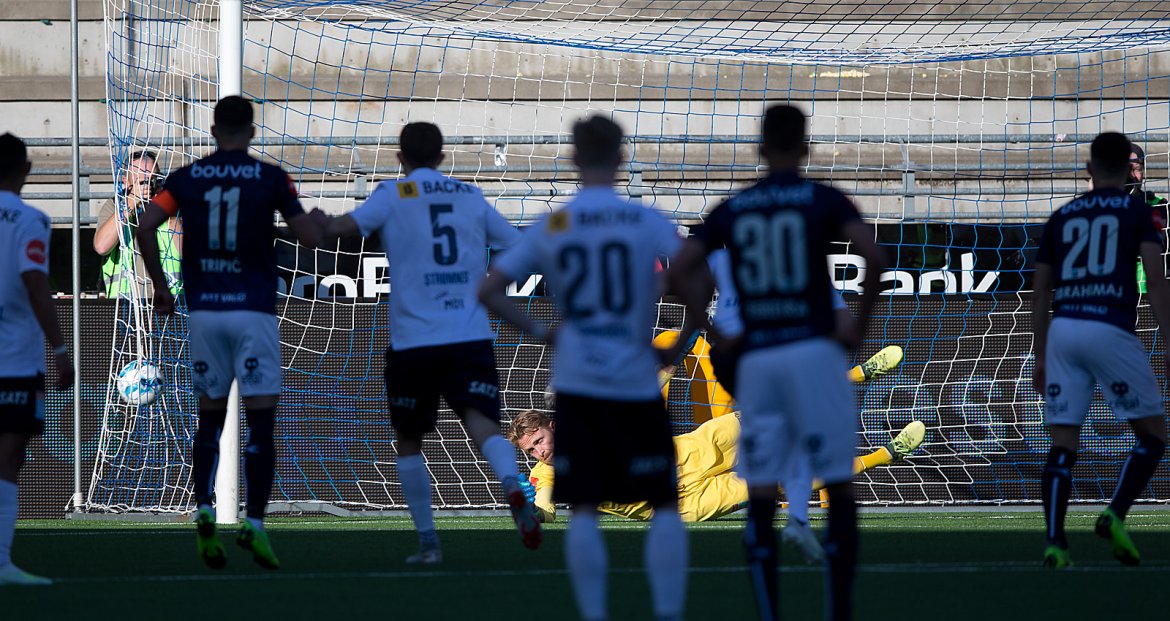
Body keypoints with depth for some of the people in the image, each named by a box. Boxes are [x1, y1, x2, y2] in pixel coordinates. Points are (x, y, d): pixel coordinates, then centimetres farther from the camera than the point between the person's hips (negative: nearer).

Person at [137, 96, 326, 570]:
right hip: (254, 310, -3)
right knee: (261, 422, 0)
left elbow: (145, 228, -5)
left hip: (203, 311, 3)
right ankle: (254, 523, -8)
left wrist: (161, 288, 6)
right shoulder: (270, 178, -1)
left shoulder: (186, 178, 5)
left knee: (210, 419, 13)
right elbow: (308, 238, -1)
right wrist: (318, 221, 23)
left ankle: (204, 511, -4)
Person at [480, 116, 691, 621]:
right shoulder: (648, 221, -3)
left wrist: (539, 333, 6)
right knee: (665, 505, 6)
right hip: (637, 384, -1)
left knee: (583, 509, 4)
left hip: (575, 383, 1)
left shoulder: (549, 227, 3)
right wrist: (677, 345, -5)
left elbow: (489, 290, 2)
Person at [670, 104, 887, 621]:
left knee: (761, 494, 5)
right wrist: (860, 322, -3)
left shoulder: (731, 210, 10)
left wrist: (716, 332, 10)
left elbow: (680, 272, 3)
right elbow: (874, 257, -14)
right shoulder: (824, 201, 1)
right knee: (839, 486, 3)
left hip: (755, 359, 3)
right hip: (814, 349, -3)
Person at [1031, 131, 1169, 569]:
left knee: (1063, 443, 4)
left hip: (1062, 330, 4)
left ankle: (1054, 542, -8)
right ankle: (1116, 515, -10)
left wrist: (1040, 357, 23)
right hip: (1111, 330, -4)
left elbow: (1039, 293, 17)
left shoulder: (1061, 217, 18)